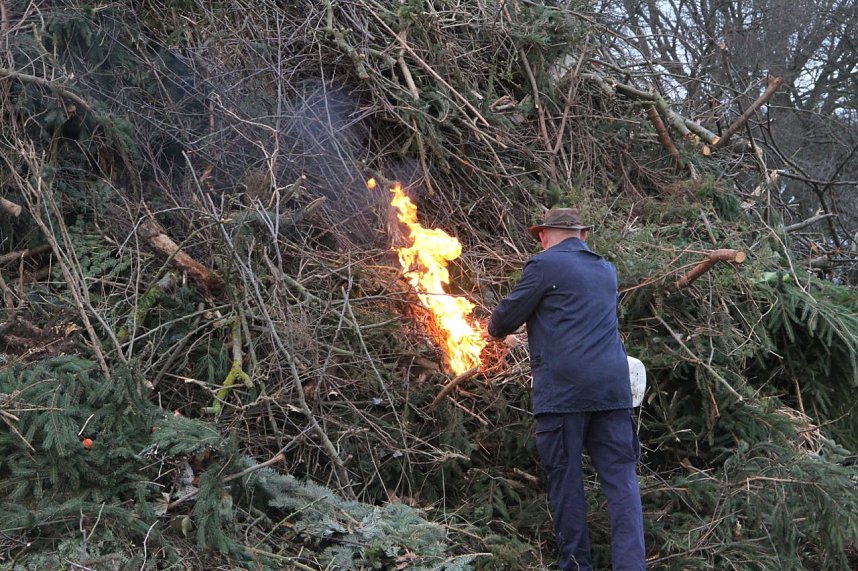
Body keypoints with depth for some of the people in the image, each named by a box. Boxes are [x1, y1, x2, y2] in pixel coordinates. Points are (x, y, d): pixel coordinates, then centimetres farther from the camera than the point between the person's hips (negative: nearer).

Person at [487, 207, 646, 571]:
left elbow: (506, 317, 3)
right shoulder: (606, 270, 20)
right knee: (620, 478, 3)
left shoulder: (544, 265, -1)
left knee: (565, 479, 6)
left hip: (563, 390, -5)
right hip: (612, 387, 5)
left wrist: (494, 330, 26)